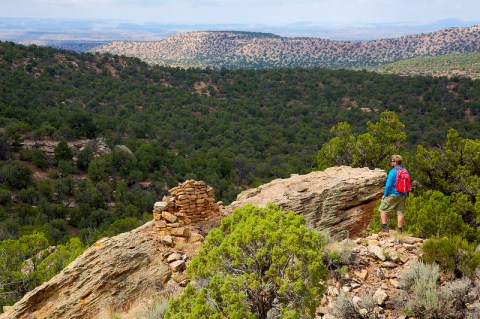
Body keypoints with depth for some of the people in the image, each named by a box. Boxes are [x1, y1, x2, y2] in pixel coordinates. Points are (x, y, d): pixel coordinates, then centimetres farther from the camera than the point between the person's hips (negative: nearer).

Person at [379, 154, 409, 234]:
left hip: (393, 195, -6)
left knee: (383, 210, 5)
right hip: (403, 195, 6)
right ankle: (400, 230, 11)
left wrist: (385, 195, -7)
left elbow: (388, 185, -17)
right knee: (400, 212, 9)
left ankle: (384, 228, -2)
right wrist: (406, 194, 18)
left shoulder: (393, 171, -14)